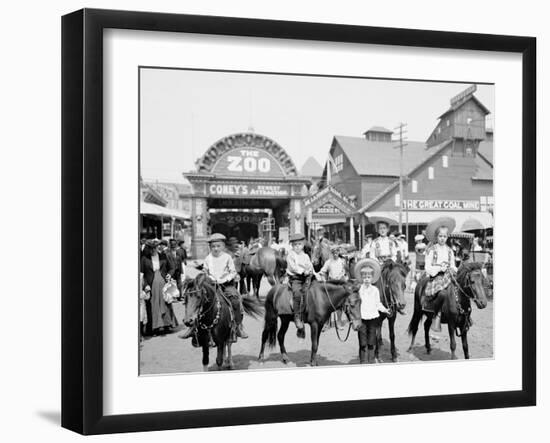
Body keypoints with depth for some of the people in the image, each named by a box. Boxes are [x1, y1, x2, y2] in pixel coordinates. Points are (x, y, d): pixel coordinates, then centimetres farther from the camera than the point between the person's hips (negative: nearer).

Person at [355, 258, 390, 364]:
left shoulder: (375, 290, 3)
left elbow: (378, 304, 10)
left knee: (371, 343, 8)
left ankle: (371, 362, 17)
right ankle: (363, 362, 10)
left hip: (373, 318, 1)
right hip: (361, 319, -1)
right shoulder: (358, 289, -1)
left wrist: (384, 310, -3)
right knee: (362, 344, 2)